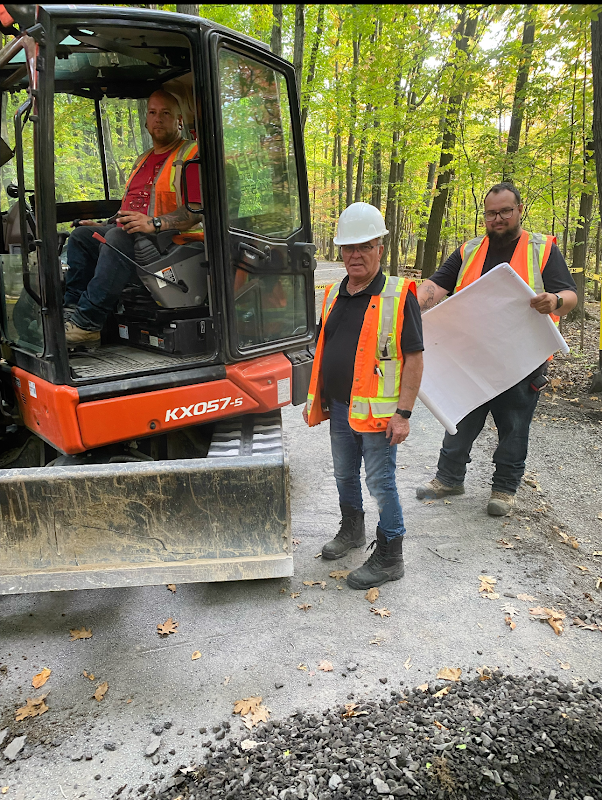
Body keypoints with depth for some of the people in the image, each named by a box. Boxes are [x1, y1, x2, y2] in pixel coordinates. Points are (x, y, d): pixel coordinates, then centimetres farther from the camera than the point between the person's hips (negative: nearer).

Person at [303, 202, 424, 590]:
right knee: (345, 475, 21)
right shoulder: (334, 295, 9)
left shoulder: (398, 295, -11)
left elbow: (414, 359, -14)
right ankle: (352, 531, 44)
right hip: (340, 408, 7)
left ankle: (389, 558, 19)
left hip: (377, 412, -7)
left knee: (380, 483, 2)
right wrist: (314, 398, 16)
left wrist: (404, 413, -19)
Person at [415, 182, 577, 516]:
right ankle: (449, 478, 29)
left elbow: (570, 295, -5)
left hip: (520, 362, -2)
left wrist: (555, 301, -30)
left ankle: (504, 488, 26)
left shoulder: (543, 250, 1)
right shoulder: (469, 251, 10)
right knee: (460, 421, 12)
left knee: (513, 427, 9)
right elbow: (436, 285, 1)